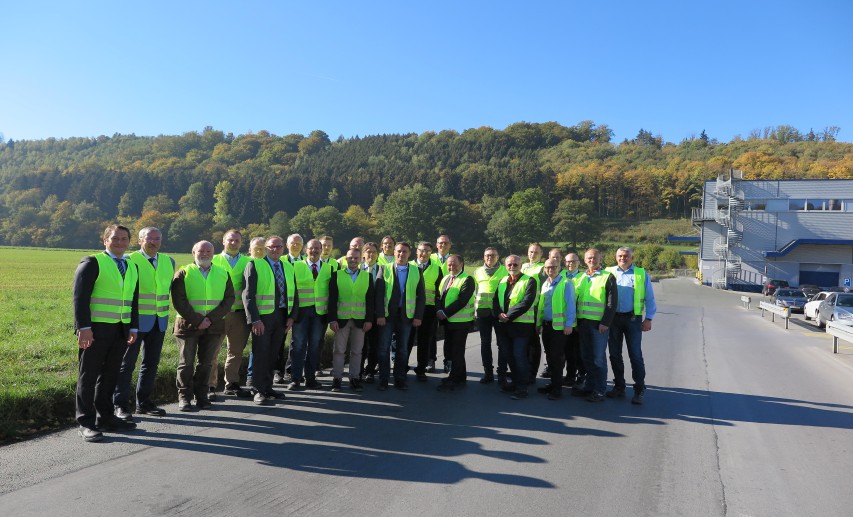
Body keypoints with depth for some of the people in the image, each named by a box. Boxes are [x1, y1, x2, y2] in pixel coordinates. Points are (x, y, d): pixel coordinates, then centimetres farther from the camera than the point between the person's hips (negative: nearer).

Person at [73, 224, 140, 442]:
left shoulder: (132, 267, 15)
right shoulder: (92, 262, -4)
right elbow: (80, 297, -11)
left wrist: (133, 328, 11)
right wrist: (83, 328, -17)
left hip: (120, 330, 6)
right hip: (95, 329, -6)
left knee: (110, 375, 12)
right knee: (89, 376, 2)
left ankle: (105, 418, 22)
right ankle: (86, 423, 7)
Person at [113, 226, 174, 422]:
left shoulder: (168, 261, 10)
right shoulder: (129, 260, -7)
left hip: (159, 320, 6)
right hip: (136, 319, -5)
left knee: (151, 362, 12)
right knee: (127, 363, 1)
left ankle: (144, 402, 23)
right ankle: (120, 405, 9)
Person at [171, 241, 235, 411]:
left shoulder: (223, 274, 10)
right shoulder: (183, 273, 2)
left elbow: (229, 299, 2)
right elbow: (179, 301, -6)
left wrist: (210, 319, -10)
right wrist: (197, 320, -14)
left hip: (214, 326, 2)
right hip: (188, 325, -2)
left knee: (206, 363, 8)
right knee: (186, 363, 3)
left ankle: (202, 396, 18)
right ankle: (184, 397, 13)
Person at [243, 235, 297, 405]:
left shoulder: (288, 267, 14)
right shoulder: (255, 265, -3)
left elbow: (294, 294, 15)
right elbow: (248, 294, -9)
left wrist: (292, 316, 3)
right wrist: (254, 319, -16)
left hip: (282, 316, 5)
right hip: (262, 316, -5)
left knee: (273, 354, 12)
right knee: (260, 354, -1)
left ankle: (268, 388, 23)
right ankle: (258, 391, 8)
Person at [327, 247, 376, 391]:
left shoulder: (368, 276, 6)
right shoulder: (337, 275, 2)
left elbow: (371, 300, 4)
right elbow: (332, 299, -1)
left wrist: (369, 319, -3)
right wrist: (332, 319, -8)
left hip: (360, 320, 1)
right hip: (341, 319, -1)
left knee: (356, 351, 7)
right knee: (339, 350, 5)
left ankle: (354, 378, 15)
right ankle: (337, 379, 13)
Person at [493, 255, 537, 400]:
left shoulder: (529, 281, -4)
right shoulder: (502, 281, 16)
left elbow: (526, 302, -15)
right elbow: (496, 300, 10)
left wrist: (508, 315, -17)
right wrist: (499, 314, -10)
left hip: (521, 324, -6)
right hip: (503, 325, 6)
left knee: (519, 356, -7)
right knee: (509, 355, 12)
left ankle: (522, 387, 2)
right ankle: (516, 382, 26)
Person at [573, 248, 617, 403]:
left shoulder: (608, 277, -2)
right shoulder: (582, 278, 15)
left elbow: (612, 302, -8)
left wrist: (605, 323, -14)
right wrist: (576, 321, 9)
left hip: (599, 324, -5)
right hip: (583, 323, 5)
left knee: (598, 358, -1)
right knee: (586, 357, 11)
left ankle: (599, 391, 7)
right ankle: (589, 386, 21)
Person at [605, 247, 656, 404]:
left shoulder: (641, 274, 5)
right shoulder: (609, 272, 7)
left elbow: (649, 298, 4)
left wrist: (648, 318, -5)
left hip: (633, 319, -2)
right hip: (613, 318, 2)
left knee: (635, 355, -1)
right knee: (614, 354, 9)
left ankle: (639, 390, 6)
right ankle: (619, 387, 21)